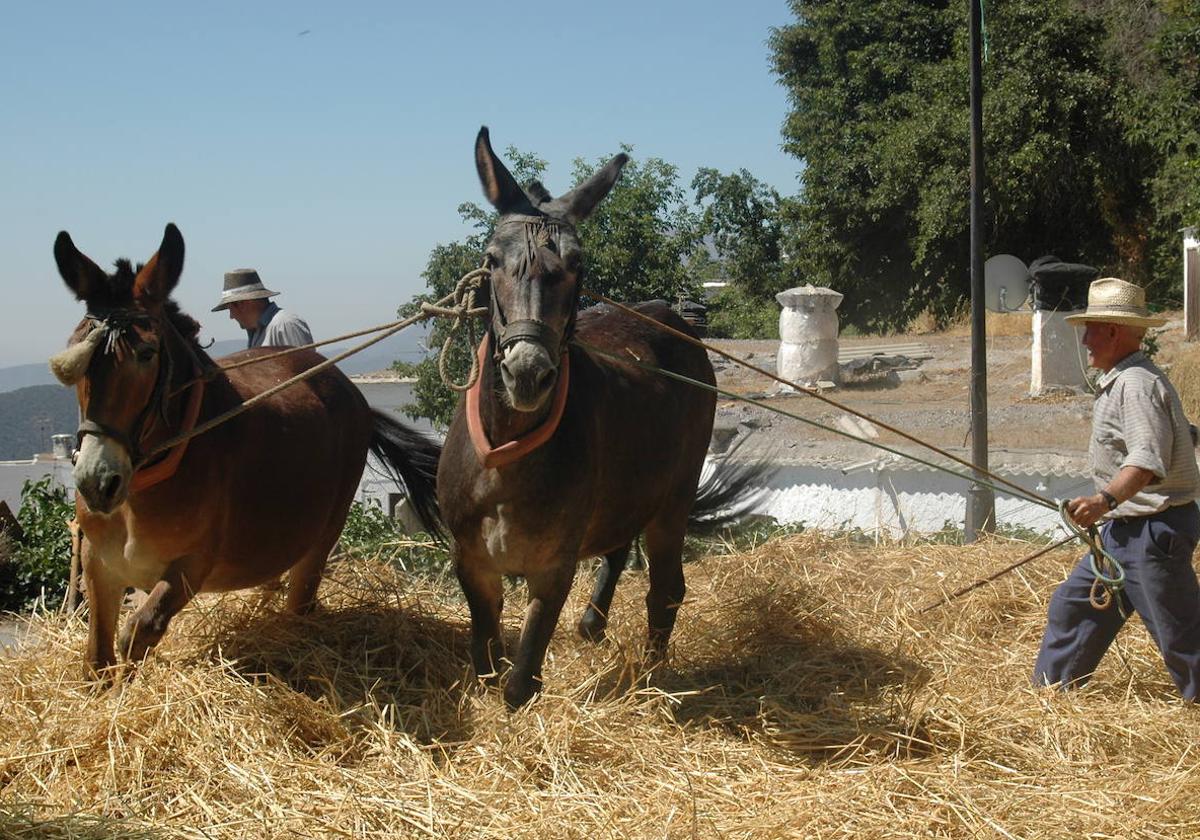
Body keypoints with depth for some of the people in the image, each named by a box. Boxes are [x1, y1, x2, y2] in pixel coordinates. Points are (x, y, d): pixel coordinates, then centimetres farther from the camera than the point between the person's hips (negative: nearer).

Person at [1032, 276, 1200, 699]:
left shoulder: (1136, 383, -19)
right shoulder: (1118, 382, 14)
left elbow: (1150, 457, -32)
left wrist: (1105, 499, -46)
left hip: (1156, 531, -11)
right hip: (1123, 529, 11)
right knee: (1074, 605, 15)